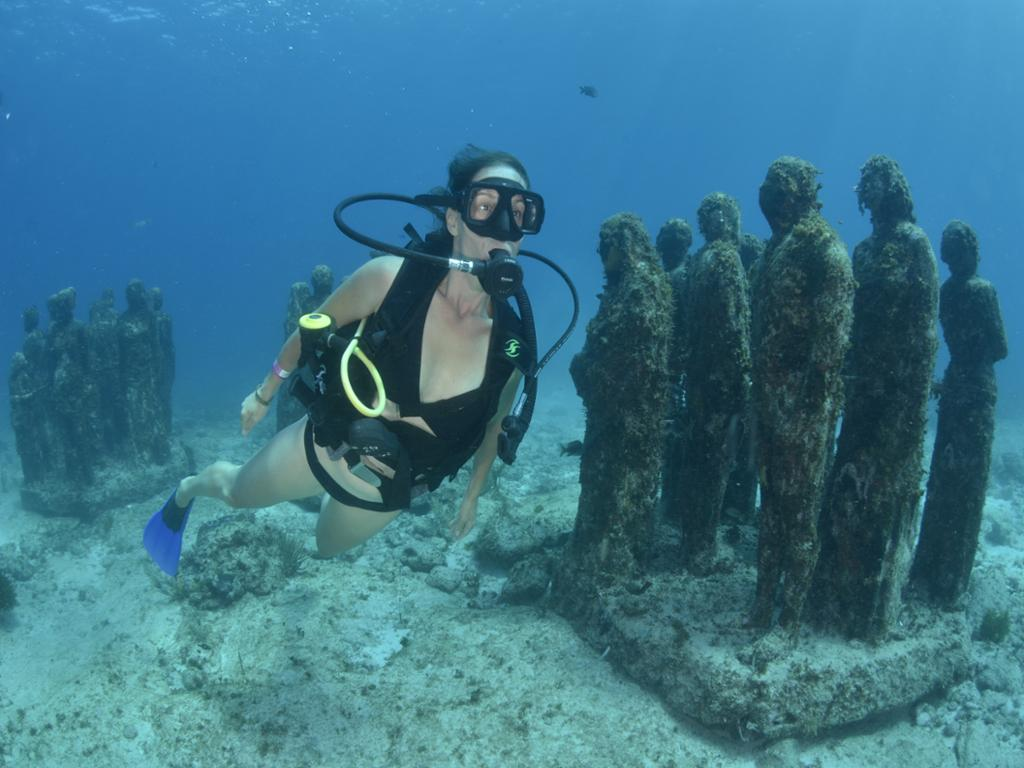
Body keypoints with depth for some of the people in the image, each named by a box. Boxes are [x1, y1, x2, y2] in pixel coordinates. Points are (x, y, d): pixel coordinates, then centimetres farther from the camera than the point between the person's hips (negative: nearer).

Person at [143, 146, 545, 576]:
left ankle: (327, 499, 65)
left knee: (326, 549, 31)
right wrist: (265, 394, 4)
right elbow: (313, 329, -9)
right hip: (325, 448, -2)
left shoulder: (512, 345, -24)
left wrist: (472, 496, 11)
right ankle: (187, 491, 61)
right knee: (235, 491, 25)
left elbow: (493, 427, -2)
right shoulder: (390, 278, -29)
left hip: (388, 493, 2)